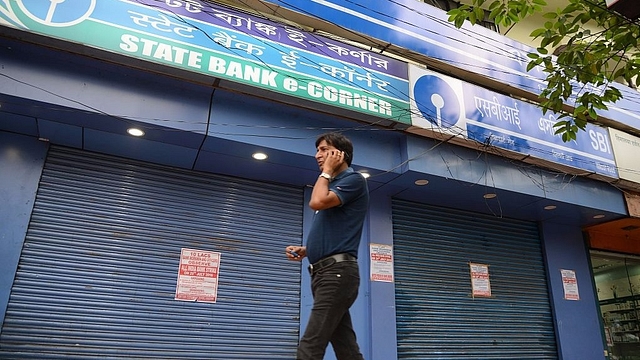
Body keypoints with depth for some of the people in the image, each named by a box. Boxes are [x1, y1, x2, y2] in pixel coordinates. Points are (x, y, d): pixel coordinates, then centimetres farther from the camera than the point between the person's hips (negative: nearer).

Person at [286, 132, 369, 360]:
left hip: (337, 271, -10)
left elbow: (317, 202, -20)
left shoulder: (353, 180, -2)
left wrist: (326, 171, -3)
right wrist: (304, 250, 12)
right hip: (323, 272, 10)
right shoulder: (333, 186, 25)